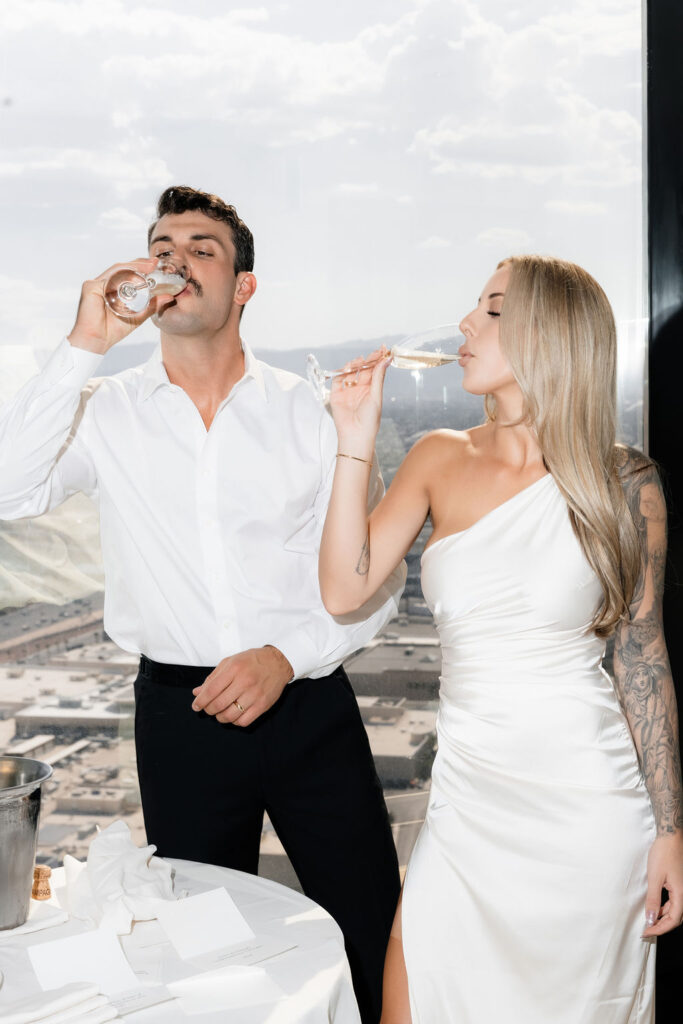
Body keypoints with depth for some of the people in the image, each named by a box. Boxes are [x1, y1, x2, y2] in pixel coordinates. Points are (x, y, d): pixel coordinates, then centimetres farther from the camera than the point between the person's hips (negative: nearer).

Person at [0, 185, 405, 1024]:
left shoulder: (308, 411, -1)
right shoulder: (106, 413, 1)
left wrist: (286, 656, -14)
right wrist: (83, 346, -17)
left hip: (306, 700, 0)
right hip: (180, 714, 1)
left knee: (374, 939, 7)